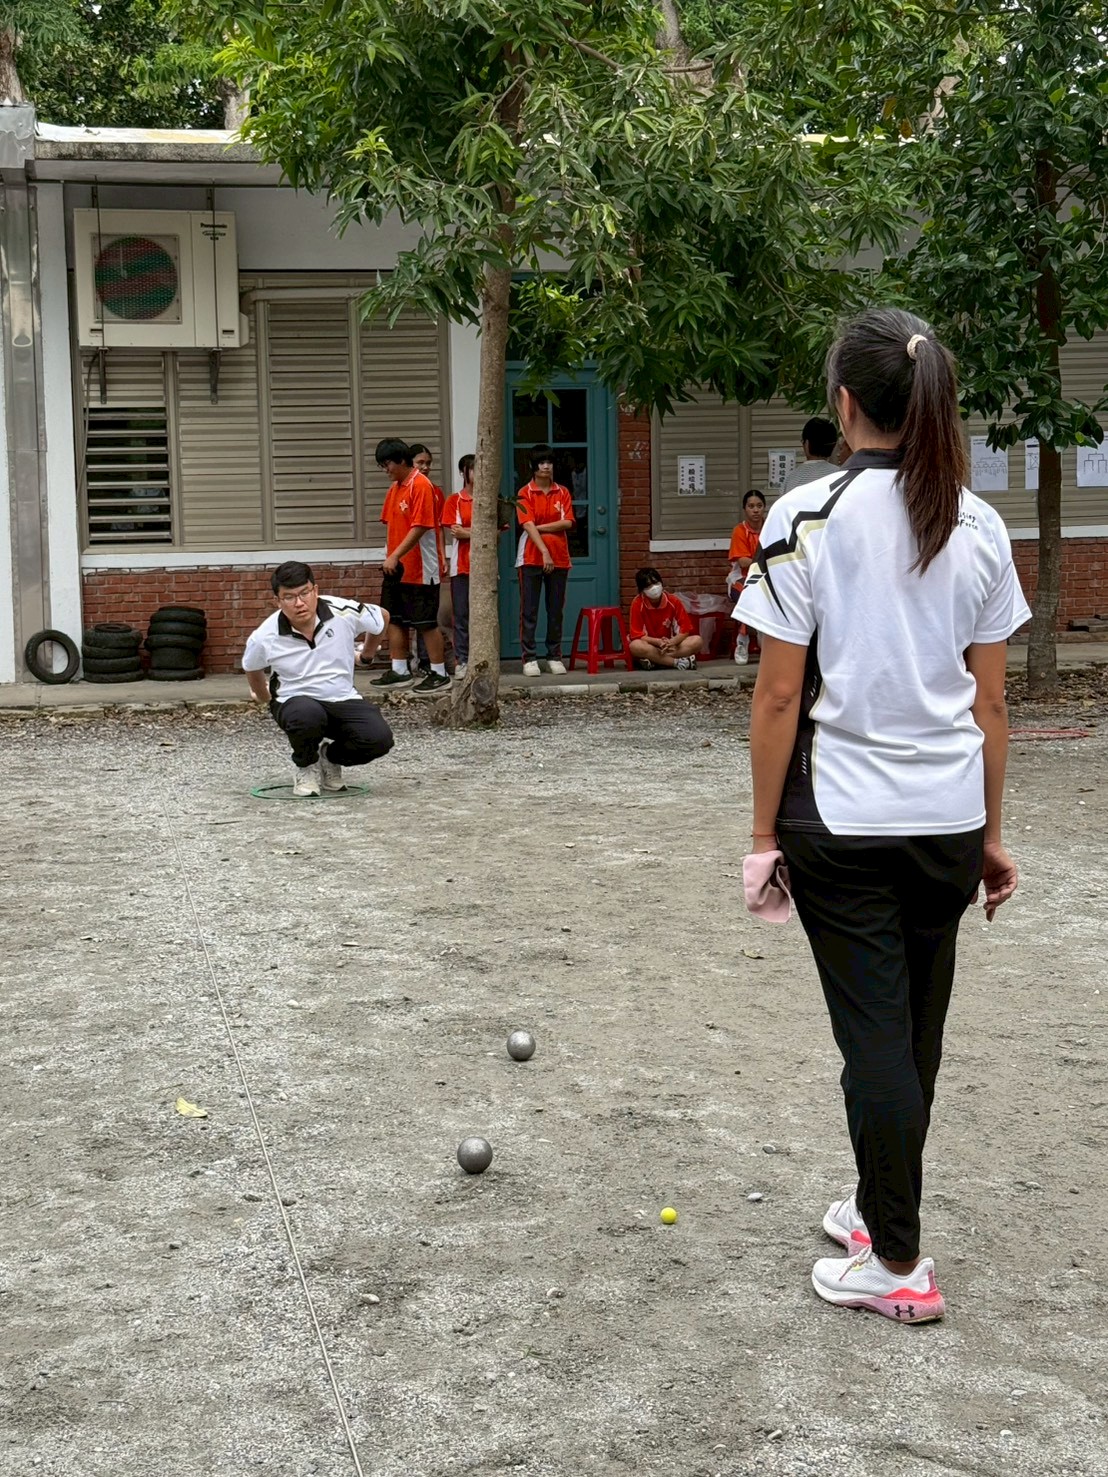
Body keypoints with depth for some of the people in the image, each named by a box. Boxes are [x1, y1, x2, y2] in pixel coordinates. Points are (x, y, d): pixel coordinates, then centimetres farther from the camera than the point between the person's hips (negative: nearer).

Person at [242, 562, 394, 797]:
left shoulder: (344, 614, -16)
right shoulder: (264, 638, -16)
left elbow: (382, 618, 8)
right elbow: (252, 669, 10)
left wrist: (368, 652, 25)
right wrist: (267, 701, 26)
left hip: (343, 699, 2)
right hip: (295, 701, -2)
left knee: (378, 738, -25)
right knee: (307, 715, -39)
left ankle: (331, 757, 10)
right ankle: (307, 767, -3)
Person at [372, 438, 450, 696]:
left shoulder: (421, 486, -15)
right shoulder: (395, 488, 13)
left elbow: (420, 527, -21)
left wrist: (395, 555, -24)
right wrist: (390, 557, 7)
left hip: (420, 569, -9)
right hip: (397, 568, 9)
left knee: (427, 622, -3)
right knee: (395, 619, 12)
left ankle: (439, 674, 4)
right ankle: (399, 671, 21)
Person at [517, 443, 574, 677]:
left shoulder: (563, 492, 8)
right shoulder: (525, 494, -2)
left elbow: (567, 523, -4)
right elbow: (528, 526, -13)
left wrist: (539, 527, -11)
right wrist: (545, 552, -23)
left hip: (559, 559, 3)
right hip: (532, 558, -3)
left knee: (556, 611, 7)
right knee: (529, 611, -2)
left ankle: (554, 657, 15)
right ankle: (529, 658, 2)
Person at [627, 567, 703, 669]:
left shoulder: (673, 602, -7)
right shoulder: (637, 604, -13)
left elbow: (685, 630, -6)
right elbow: (637, 635, -15)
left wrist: (670, 642, -26)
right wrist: (659, 642, -30)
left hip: (671, 645, 3)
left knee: (697, 641, -22)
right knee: (635, 646, -38)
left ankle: (652, 661, -28)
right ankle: (679, 662, -30)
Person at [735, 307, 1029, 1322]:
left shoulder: (806, 518, -11)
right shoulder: (980, 527, 1)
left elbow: (781, 695, -11)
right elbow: (990, 700, 5)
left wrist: (766, 831, -2)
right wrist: (990, 832, 14)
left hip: (842, 820, -4)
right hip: (948, 819, 4)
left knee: (876, 1035, 3)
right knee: (916, 1030, 16)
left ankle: (898, 1264, 11)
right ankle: (884, 1206, 34)